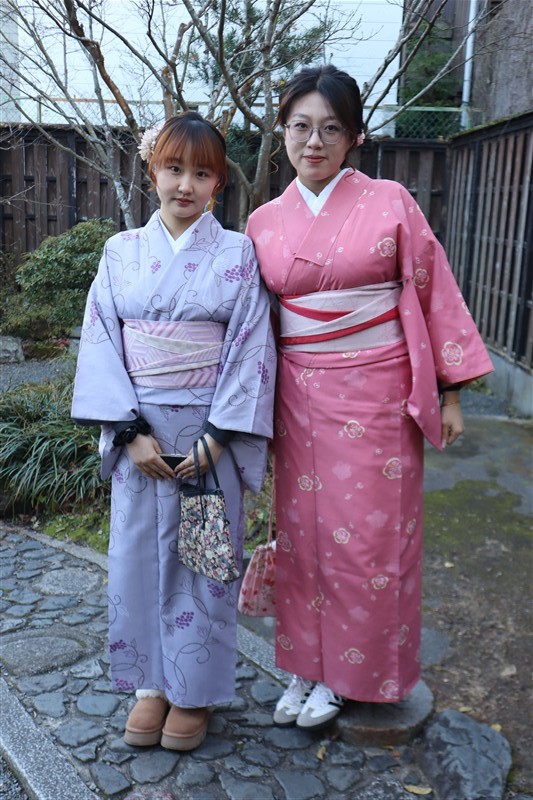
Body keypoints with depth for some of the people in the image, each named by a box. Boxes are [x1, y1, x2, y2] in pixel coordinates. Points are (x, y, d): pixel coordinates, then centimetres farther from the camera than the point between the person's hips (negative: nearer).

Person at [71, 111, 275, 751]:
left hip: (209, 432, -2)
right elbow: (101, 343, 0)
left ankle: (194, 690, 27)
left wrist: (216, 437, -14)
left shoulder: (237, 253, -1)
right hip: (138, 433, 2)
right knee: (139, 554, 9)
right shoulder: (122, 251, 5)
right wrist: (131, 431, -10)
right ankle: (150, 683, 30)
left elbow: (252, 349, -6)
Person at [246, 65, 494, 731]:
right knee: (303, 531, 10)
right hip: (301, 400, 3)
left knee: (368, 536, 4)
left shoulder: (390, 203, -3)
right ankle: (307, 664, 30)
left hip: (377, 395, -3)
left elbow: (433, 292, -1)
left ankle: (349, 673, 25)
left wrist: (449, 390, -3)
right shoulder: (265, 222, 6)